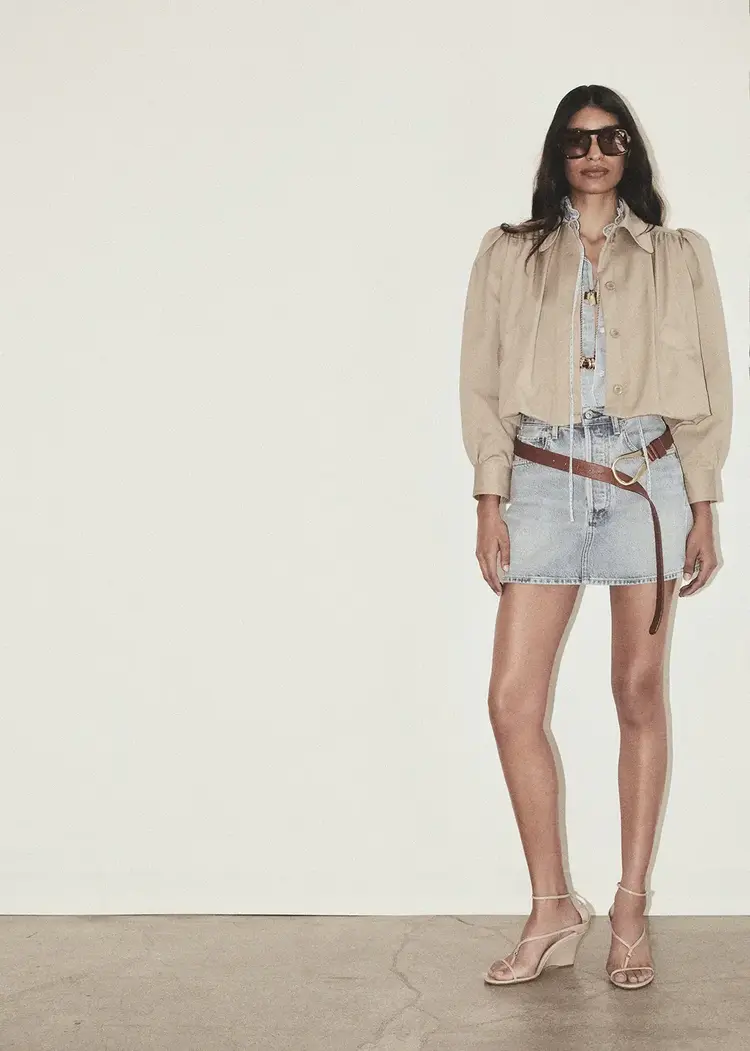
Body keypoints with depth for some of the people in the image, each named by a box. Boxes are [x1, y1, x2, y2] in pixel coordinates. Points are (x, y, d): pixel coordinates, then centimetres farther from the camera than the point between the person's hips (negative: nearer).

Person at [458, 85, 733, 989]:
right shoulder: (510, 255, 8)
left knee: (640, 695, 4)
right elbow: (483, 386, 5)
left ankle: (631, 913, 15)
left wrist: (702, 509, 1)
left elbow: (706, 390, 7)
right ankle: (552, 910, 9)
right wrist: (490, 502, -2)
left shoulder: (677, 257, 8)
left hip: (647, 485, 0)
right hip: (544, 484, 1)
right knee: (512, 702, -6)